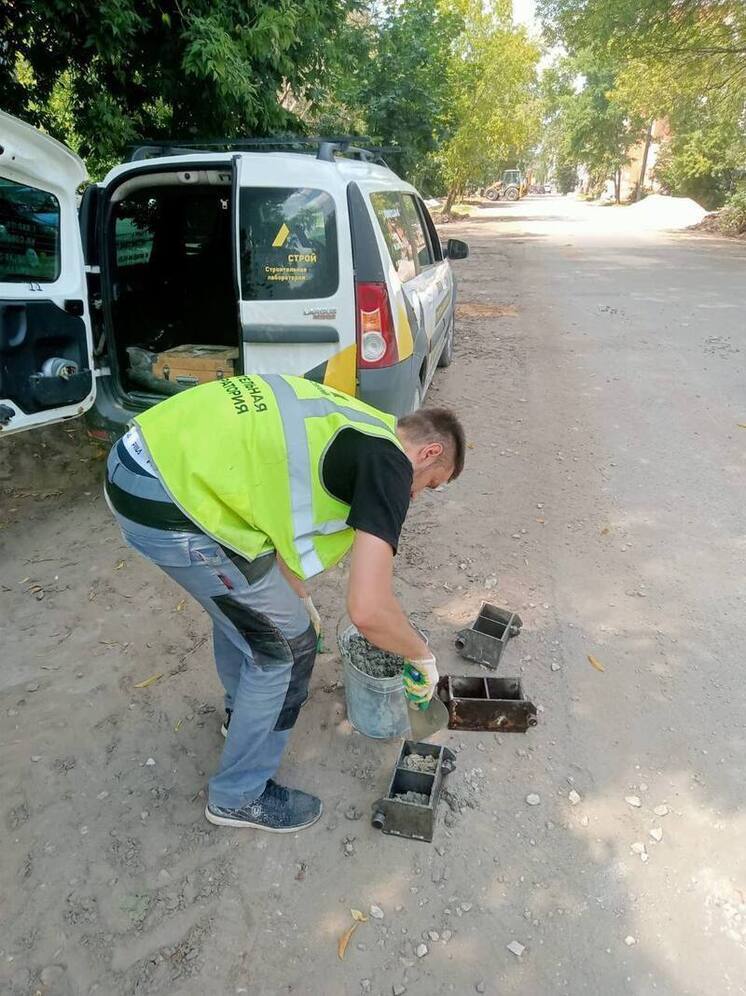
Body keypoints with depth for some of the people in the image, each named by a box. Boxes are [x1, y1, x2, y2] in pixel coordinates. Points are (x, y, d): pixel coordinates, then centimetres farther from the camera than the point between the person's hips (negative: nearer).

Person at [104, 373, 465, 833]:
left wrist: (299, 599, 35)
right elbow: (368, 610, -15)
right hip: (169, 505, -10)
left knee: (240, 603, 31)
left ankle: (244, 710, 56)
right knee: (286, 645, 7)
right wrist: (423, 656, 5)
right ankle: (240, 796, 29)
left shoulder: (354, 428, 19)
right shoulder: (389, 465, -7)